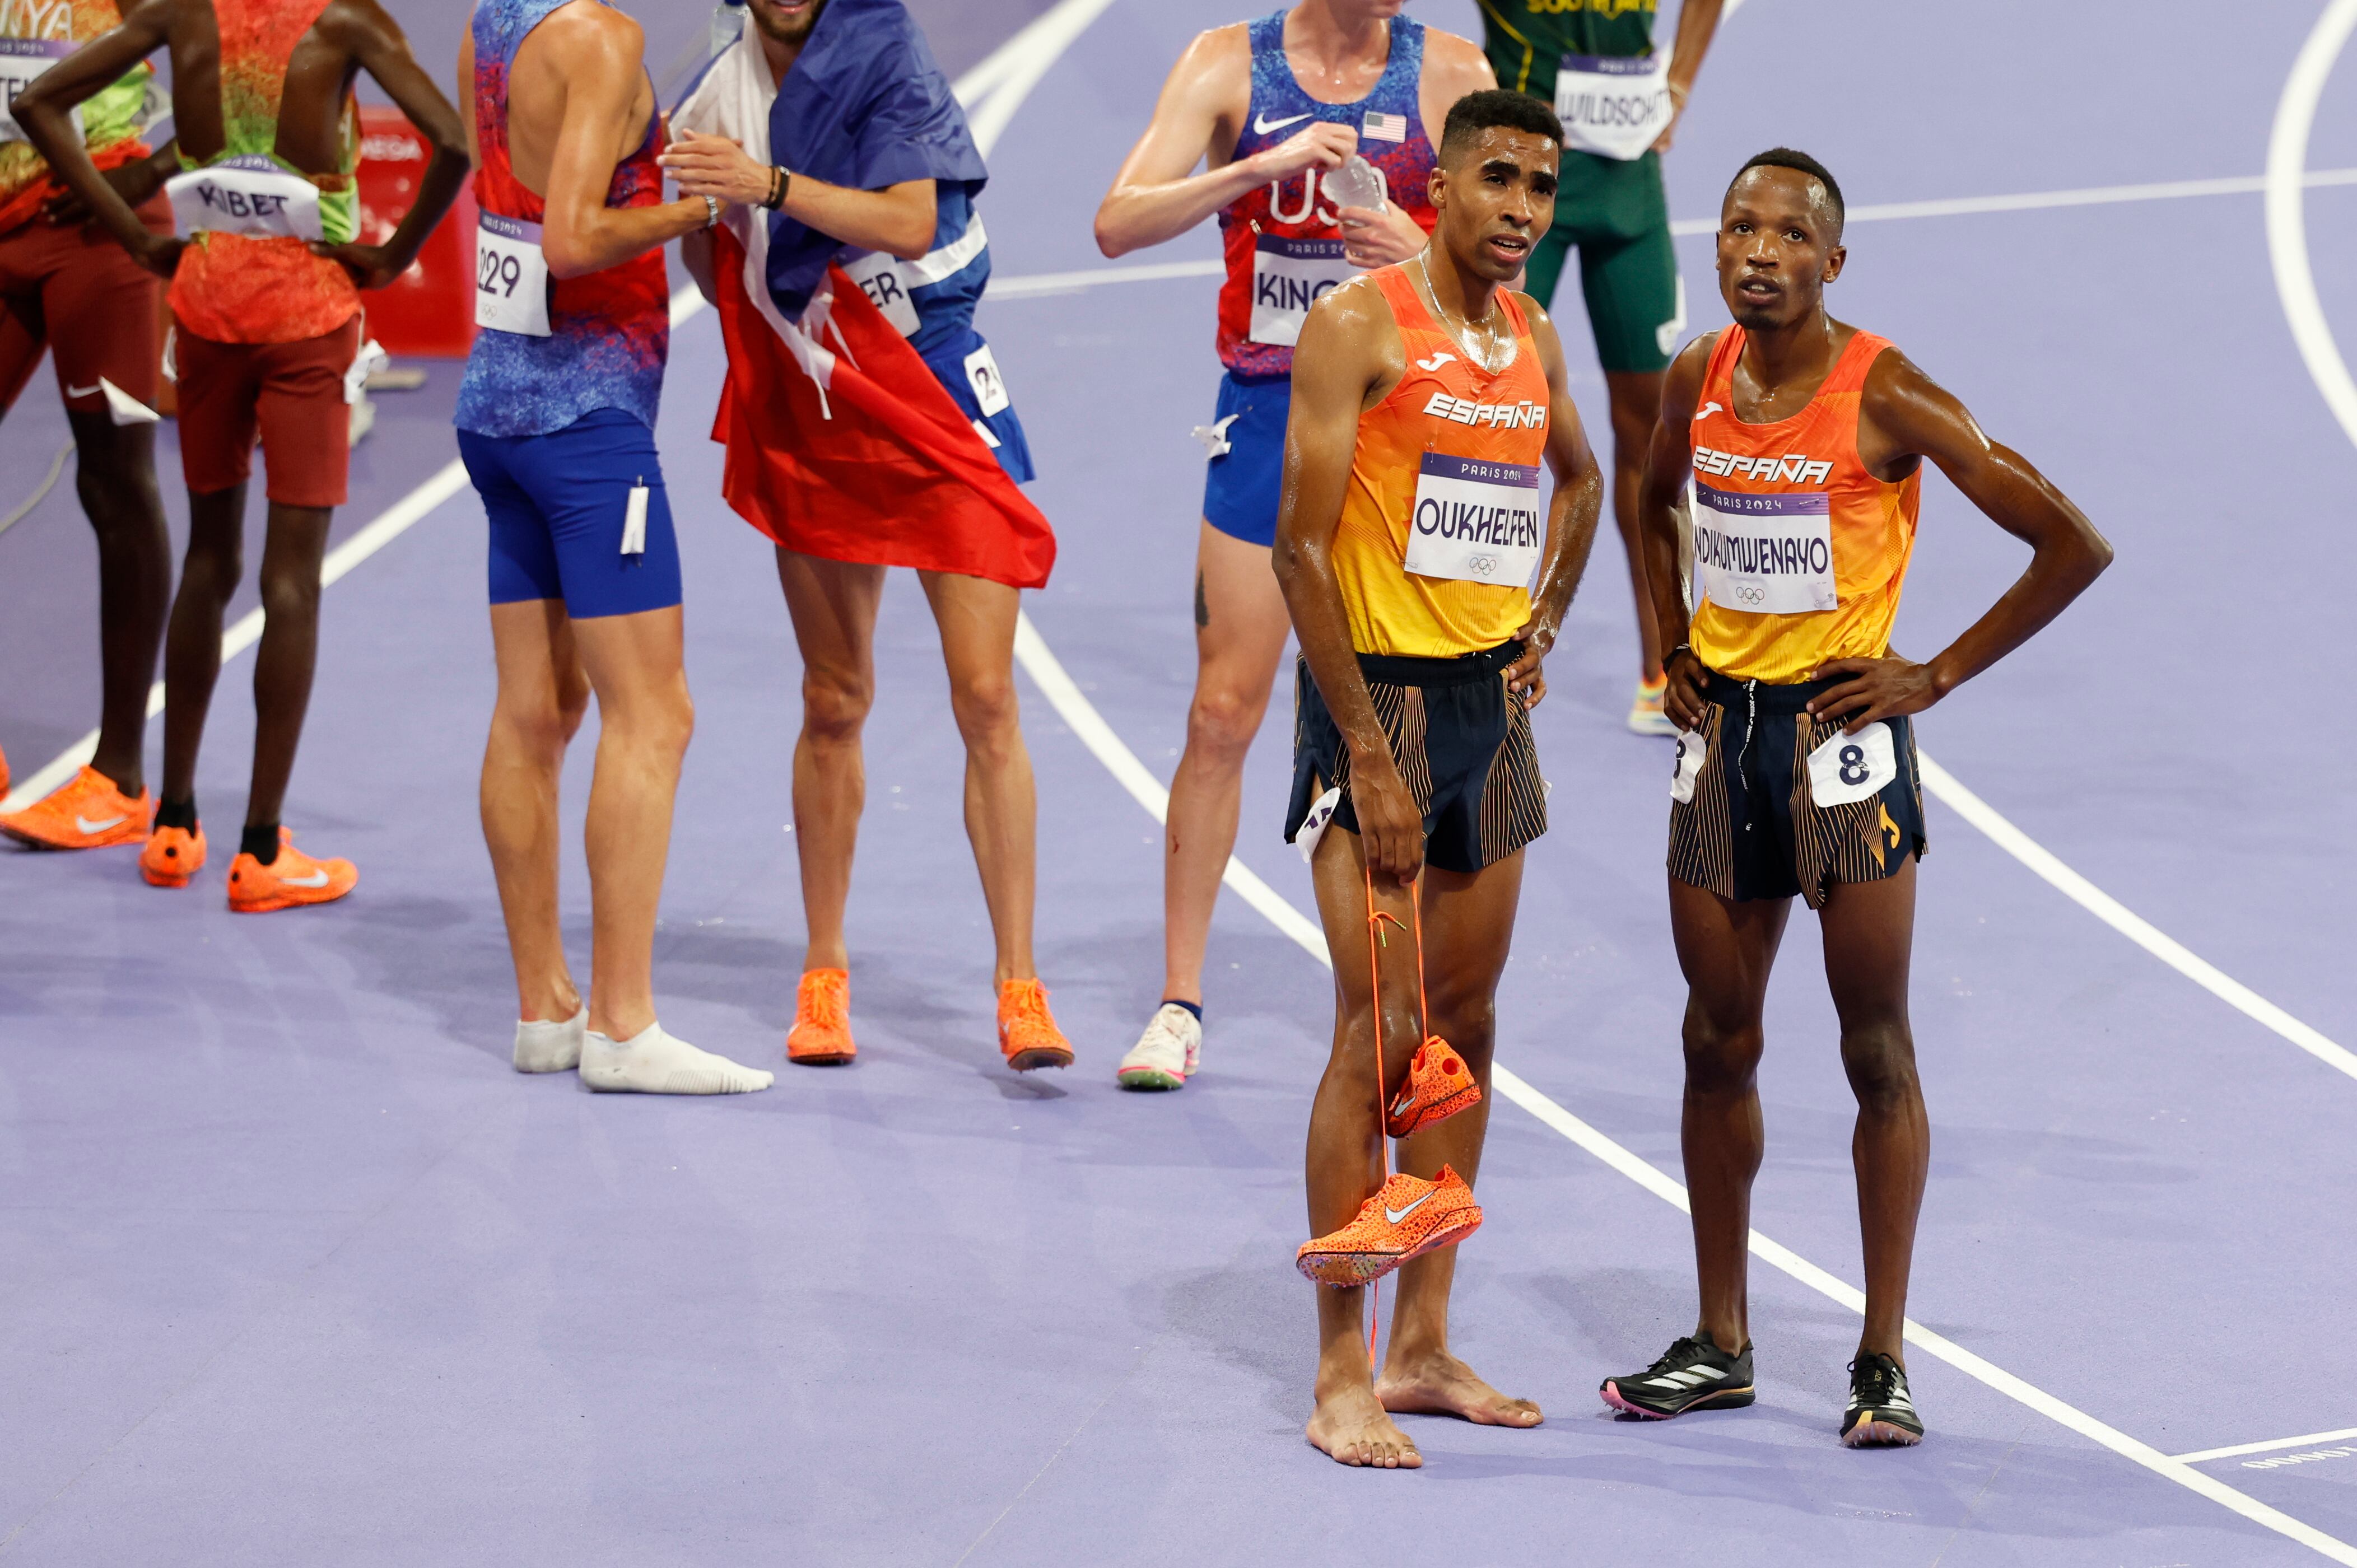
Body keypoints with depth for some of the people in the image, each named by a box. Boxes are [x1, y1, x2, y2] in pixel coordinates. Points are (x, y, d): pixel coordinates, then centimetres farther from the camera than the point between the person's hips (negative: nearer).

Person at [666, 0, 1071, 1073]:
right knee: (833, 702, 9)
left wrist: (767, 184, -35)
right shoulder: (723, 90, 3)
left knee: (986, 697, -9)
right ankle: (823, 975, 19)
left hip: (935, 400, -4)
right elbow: (709, 246, 17)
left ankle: (1018, 985, -6)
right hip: (811, 416, 4)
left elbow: (910, 221, -27)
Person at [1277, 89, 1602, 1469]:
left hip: (1493, 698, 7)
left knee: (1464, 1024, 10)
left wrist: (1545, 621, 15)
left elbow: (1580, 479, 31)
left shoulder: (1535, 340, 10)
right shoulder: (1359, 326, -11)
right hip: (1378, 690, -7)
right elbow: (1302, 546, -15)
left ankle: (1425, 1348, 19)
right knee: (1382, 1026, -11)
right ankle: (1341, 1379, -8)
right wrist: (1369, 756, -18)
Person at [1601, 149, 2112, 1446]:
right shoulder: (1699, 379, 3)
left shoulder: (1886, 396, -14)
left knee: (1876, 1049, 0)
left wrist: (1937, 676, -10)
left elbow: (2071, 547, -11)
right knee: (1717, 1043, 9)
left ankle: (1884, 1362, 6)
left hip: (1840, 732, -5)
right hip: (1722, 730, 5)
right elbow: (1654, 502, 27)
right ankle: (1720, 1342, 20)